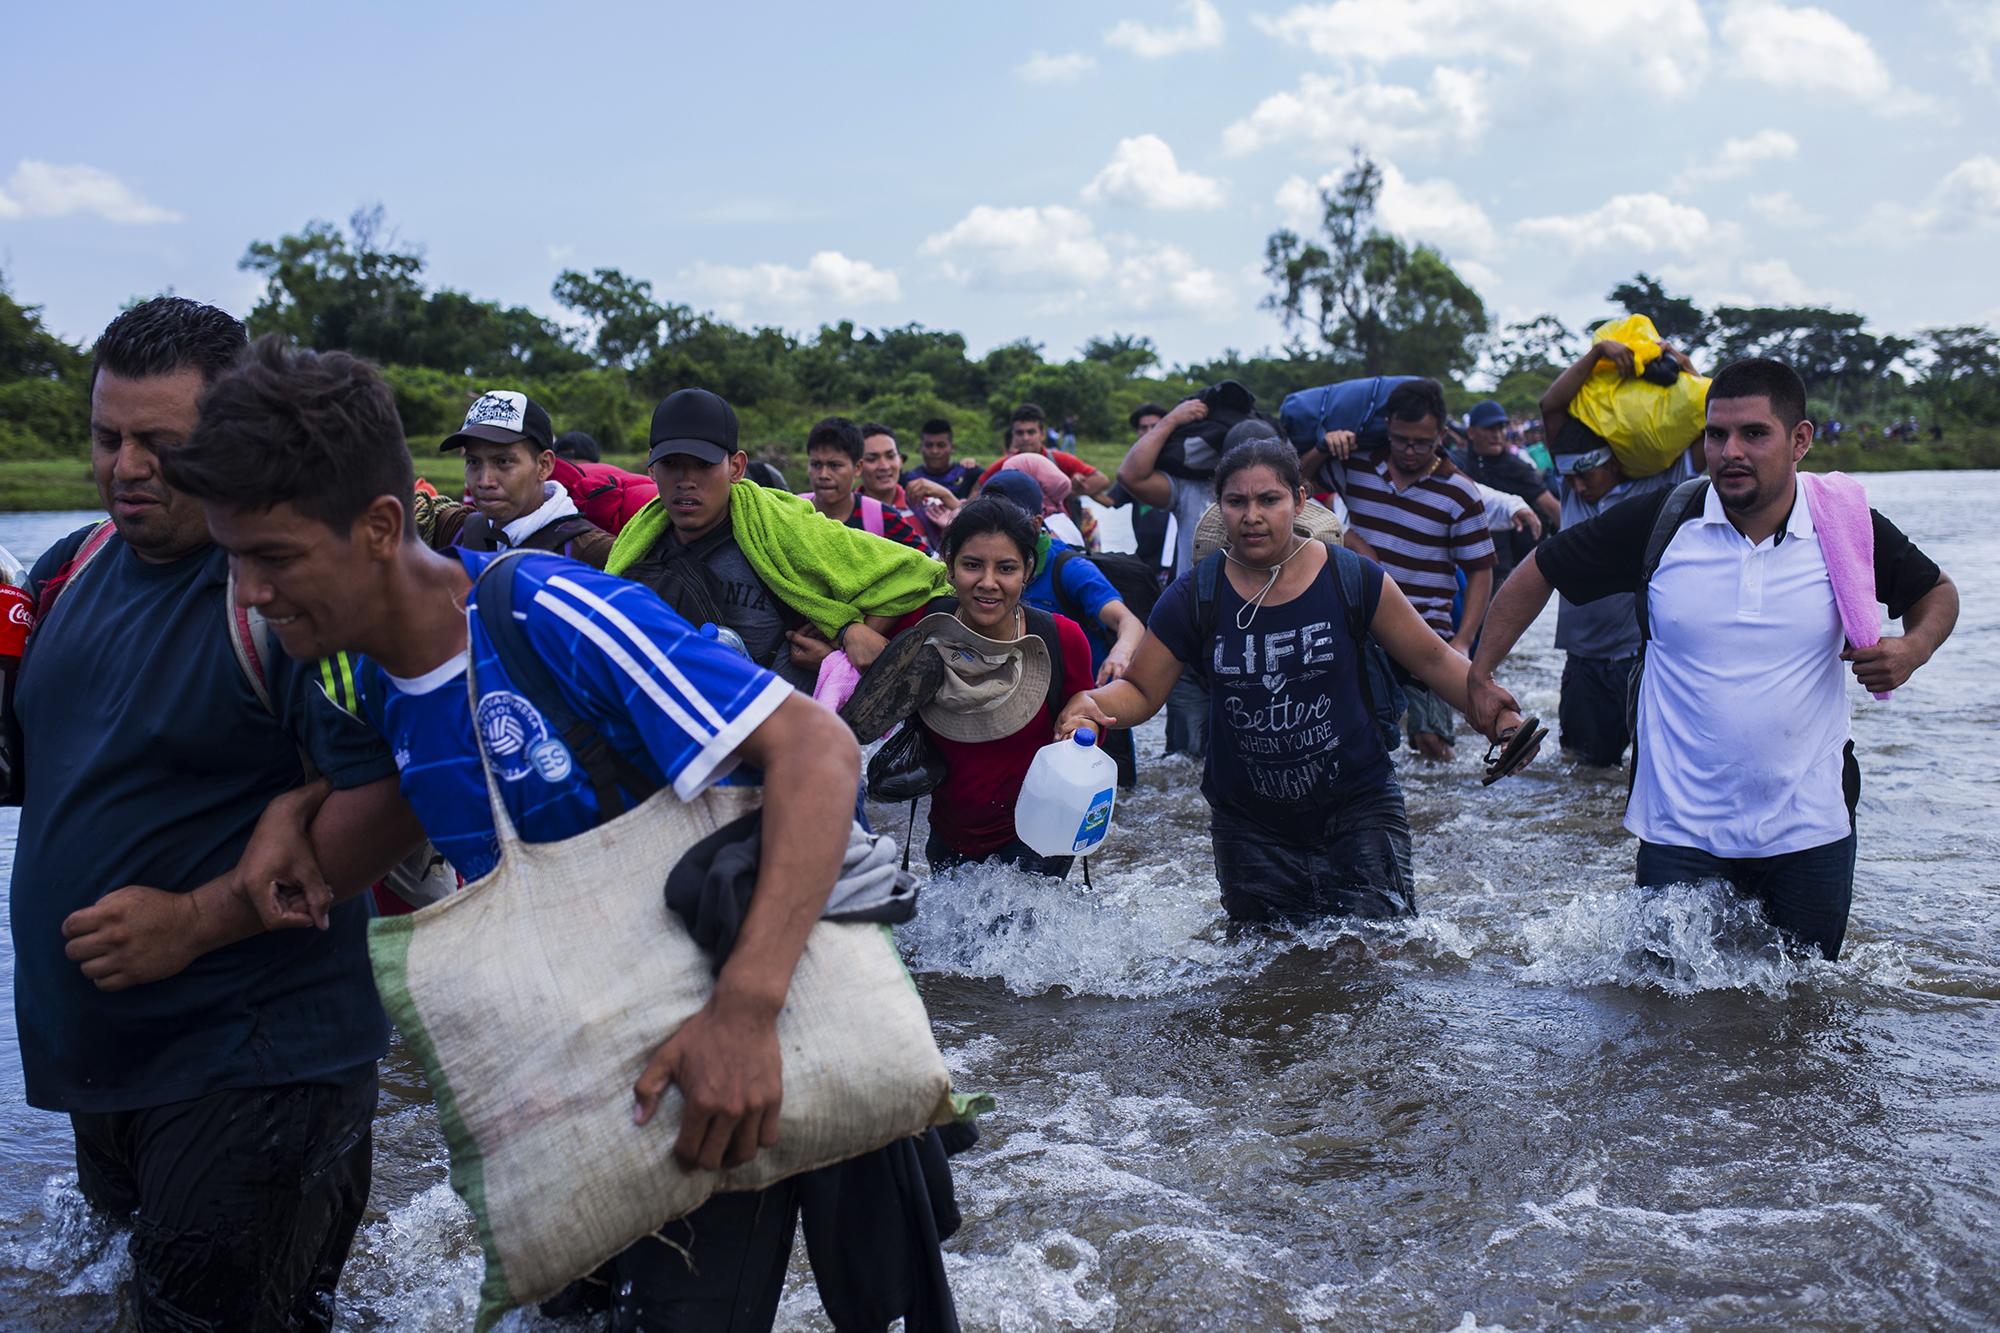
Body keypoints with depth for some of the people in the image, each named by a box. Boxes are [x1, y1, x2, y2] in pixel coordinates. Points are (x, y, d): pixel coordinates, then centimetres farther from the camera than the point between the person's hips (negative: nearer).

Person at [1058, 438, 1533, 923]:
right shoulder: (1194, 597, -5)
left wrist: (1496, 714, -10)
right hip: (1249, 824, 1)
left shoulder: (1352, 579, -6)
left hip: (1356, 807, -1)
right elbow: (1140, 690, -2)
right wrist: (1092, 705, -23)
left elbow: (1433, 659, 3)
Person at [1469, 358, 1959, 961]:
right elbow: (1539, 572, 4)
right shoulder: (1659, 523, -8)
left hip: (1809, 833, 1)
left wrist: (1914, 649, -8)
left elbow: (1937, 592, 14)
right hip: (1681, 834, -1)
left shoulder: (1849, 530, -4)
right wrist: (1480, 677, 2)